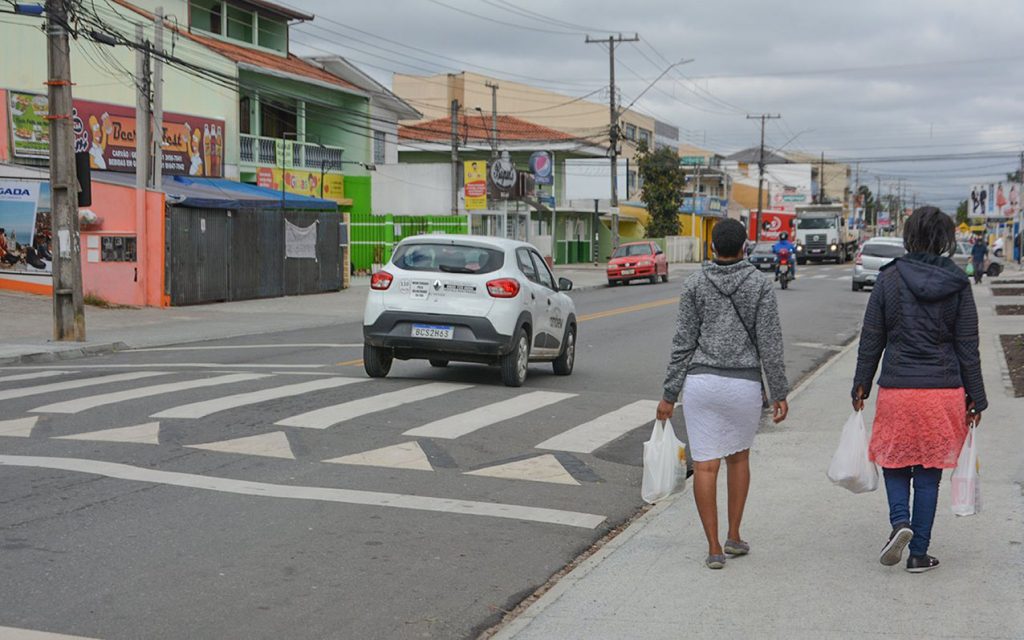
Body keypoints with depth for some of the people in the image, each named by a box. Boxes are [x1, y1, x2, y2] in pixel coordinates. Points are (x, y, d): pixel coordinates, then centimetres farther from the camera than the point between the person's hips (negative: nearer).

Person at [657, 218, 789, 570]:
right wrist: (779, 393, 1)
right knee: (739, 456, 22)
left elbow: (683, 343, -2)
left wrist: (670, 394, 3)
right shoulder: (761, 284, -3)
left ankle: (714, 548, 2)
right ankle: (734, 536, 22)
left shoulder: (695, 284, -1)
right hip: (744, 384, 0)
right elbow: (770, 344, -5)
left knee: (705, 465, 3)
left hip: (700, 382, 0)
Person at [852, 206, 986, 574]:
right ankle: (919, 553, 12)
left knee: (894, 461, 16)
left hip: (897, 389, -1)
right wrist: (976, 399, 7)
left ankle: (900, 521, -9)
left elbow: (871, 340, 0)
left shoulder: (889, 279, -3)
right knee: (929, 473, 9)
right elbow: (968, 347, 1)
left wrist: (861, 386, 10)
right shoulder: (958, 285, -2)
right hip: (945, 391, 1)